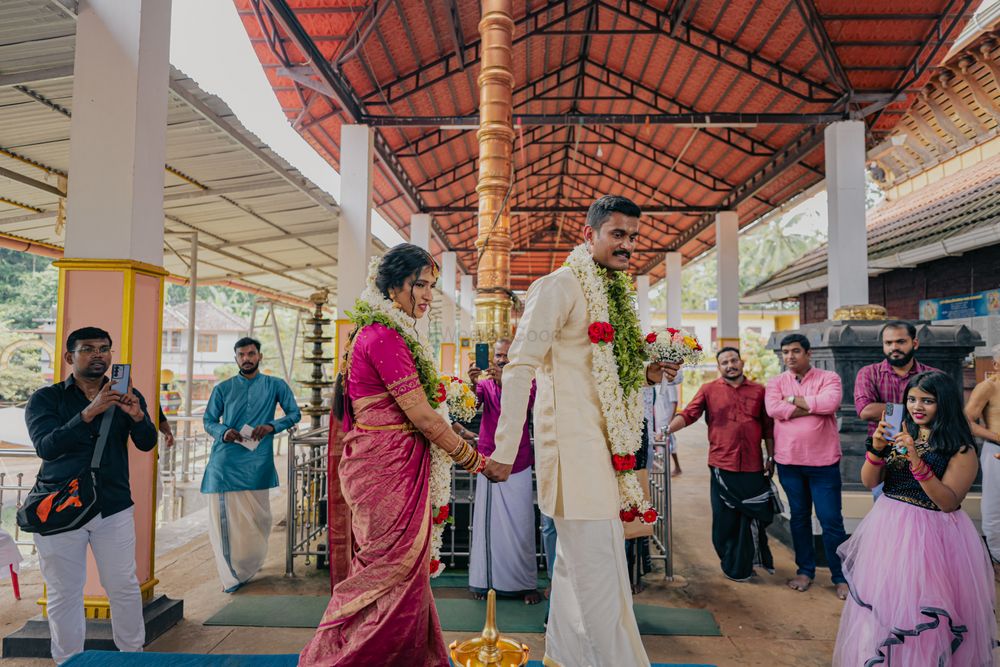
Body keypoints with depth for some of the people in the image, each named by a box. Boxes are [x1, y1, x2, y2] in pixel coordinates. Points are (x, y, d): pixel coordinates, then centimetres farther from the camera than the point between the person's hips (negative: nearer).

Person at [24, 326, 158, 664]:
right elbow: (46, 447, -16)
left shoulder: (126, 396, 4)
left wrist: (137, 415, -28)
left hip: (114, 507, 1)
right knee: (64, 594, 7)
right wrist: (89, 413, -30)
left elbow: (147, 444, -7)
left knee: (124, 587, 6)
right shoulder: (45, 398, -1)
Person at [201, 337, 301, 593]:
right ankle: (231, 575, 12)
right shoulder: (223, 388, 10)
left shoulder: (275, 385, 8)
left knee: (258, 518, 4)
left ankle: (247, 569, 25)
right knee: (224, 517, -1)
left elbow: (295, 413, 8)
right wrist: (223, 432, -10)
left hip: (257, 462, 0)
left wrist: (272, 426, -10)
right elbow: (208, 420, 12)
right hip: (225, 462, 1)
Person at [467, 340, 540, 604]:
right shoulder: (485, 381, 5)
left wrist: (505, 383, -34)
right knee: (487, 521, 3)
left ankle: (526, 583, 11)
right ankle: (486, 580, 13)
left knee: (520, 524, 2)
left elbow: (527, 405, -18)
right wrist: (472, 384, -38)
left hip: (518, 463, -1)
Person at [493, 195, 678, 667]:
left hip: (601, 442, 9)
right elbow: (520, 367, -15)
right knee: (598, 561, -5)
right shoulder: (560, 286, -10)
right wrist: (505, 448, -18)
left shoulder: (612, 292, 17)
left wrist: (644, 375, 7)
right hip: (572, 438, -9)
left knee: (575, 555, 18)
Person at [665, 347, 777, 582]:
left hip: (753, 467, 2)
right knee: (725, 519, 6)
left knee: (753, 517, 9)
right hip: (722, 466, -2)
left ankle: (743, 566, 29)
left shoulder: (759, 391, 8)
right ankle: (731, 565, 24)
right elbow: (688, 414, -8)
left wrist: (771, 458, 8)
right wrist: (667, 429, -23)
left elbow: (768, 428, 10)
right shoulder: (709, 390, 2)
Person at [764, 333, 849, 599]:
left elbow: (830, 403, -22)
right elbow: (773, 408, -15)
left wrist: (793, 399, -12)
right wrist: (813, 406, -15)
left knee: (831, 519, 2)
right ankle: (805, 570, 27)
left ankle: (841, 576, 16)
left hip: (823, 461, -3)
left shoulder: (828, 378, -2)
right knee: (799, 517, 14)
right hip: (788, 461, 3)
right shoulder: (776, 382, 4)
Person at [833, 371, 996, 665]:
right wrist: (876, 449, -17)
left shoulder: (961, 449, -8)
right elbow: (869, 481, 0)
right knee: (883, 604, 15)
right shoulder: (898, 433, 4)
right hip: (888, 527, 4)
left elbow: (949, 503, -17)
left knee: (924, 611, 5)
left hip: (932, 534, -4)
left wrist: (917, 461, -27)